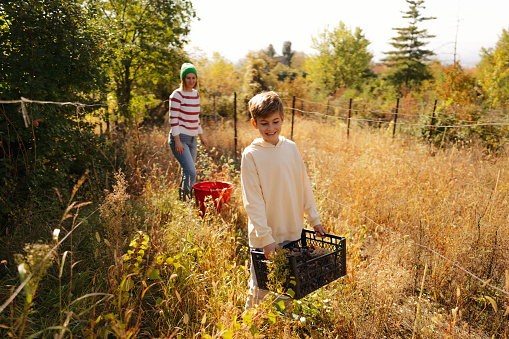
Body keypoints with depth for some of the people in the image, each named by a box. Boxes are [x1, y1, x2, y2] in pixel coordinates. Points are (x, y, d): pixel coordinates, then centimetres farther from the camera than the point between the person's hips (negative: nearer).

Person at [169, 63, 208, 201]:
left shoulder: (196, 94, 12)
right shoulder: (177, 95, -10)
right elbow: (173, 119, -13)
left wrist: (201, 135, 20)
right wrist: (177, 141, -18)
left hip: (192, 138, 7)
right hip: (180, 138, -7)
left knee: (186, 173, 12)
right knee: (191, 172, -16)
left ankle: (184, 199, 23)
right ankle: (185, 200, -6)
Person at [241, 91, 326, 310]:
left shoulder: (291, 148, 2)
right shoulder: (251, 154, -13)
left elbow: (304, 186, 10)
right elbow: (253, 201, -14)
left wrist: (314, 219, 10)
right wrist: (265, 237, -17)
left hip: (293, 233, 5)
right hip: (265, 236, -5)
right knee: (259, 289, 7)